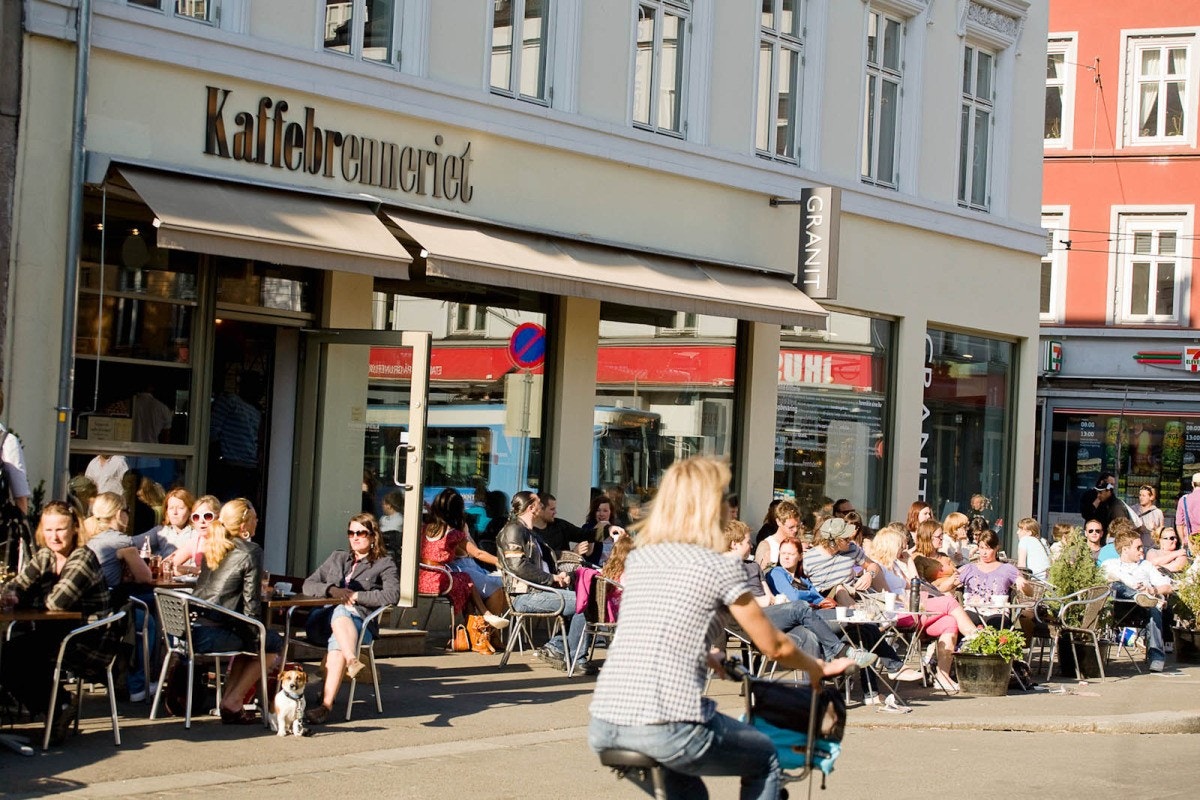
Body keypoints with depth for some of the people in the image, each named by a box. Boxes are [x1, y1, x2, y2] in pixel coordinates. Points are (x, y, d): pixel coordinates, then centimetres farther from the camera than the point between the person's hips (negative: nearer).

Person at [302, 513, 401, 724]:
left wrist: (356, 596, -8)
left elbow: (392, 595, -4)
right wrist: (331, 590, -2)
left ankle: (326, 704, -52)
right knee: (339, 611, -36)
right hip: (322, 620, 3)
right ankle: (353, 661, -61)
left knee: (338, 642, -39)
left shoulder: (385, 564, 15)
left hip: (360, 623, -3)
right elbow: (308, 585, 20)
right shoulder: (337, 558, 30)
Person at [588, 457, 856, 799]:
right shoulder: (720, 568, 0)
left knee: (683, 768, 37)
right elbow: (774, 647, 9)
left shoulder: (637, 558, 16)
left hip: (602, 726, 6)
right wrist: (819, 668, 28)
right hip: (665, 728, -6)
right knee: (765, 759, 22)